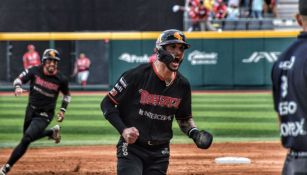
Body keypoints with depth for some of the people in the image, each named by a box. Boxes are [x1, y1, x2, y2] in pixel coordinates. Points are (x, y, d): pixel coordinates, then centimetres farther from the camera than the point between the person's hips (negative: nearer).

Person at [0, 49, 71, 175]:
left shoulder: (61, 79, -11)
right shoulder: (35, 71, -10)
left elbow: (67, 95, 7)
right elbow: (19, 79, -8)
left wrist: (62, 110, -2)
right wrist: (18, 87, -31)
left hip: (44, 115, -4)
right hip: (31, 110, 4)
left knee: (26, 139, -17)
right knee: (28, 136, 22)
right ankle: (52, 132, 45)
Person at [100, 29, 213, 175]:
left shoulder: (182, 85, 2)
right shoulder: (137, 75, -14)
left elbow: (184, 118, 17)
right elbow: (107, 104, -6)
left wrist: (194, 133, -3)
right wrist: (123, 129, -19)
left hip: (160, 153, 5)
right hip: (131, 148, -5)